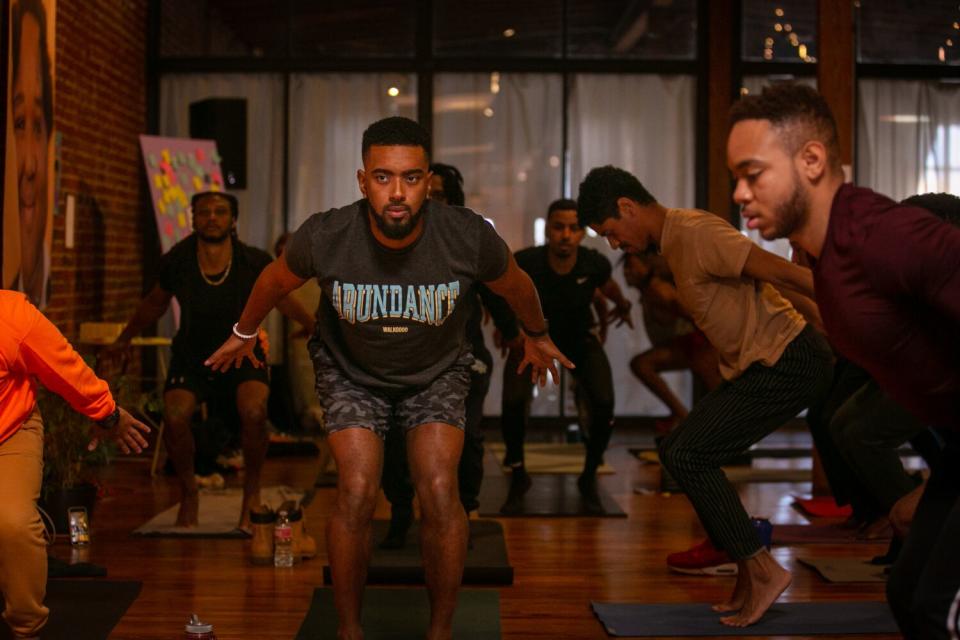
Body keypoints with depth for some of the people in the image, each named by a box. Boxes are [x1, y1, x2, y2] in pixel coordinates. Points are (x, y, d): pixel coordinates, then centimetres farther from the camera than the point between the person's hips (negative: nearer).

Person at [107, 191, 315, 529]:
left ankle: (252, 492, -3)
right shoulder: (176, 263, -14)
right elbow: (154, 304, 7)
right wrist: (124, 339, 17)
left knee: (254, 413, -28)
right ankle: (189, 491, 3)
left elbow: (280, 299, 6)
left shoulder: (255, 263, -16)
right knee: (174, 417, -24)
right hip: (191, 358, 1)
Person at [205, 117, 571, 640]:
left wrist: (536, 336, 14)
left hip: (437, 371, 0)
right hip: (350, 370, 0)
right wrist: (244, 333, 13)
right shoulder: (324, 238, -28)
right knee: (356, 493, -16)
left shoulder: (470, 238, -28)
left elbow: (514, 286, -3)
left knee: (439, 491, -16)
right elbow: (276, 280, -3)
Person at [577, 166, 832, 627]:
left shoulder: (695, 233, -17)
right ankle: (749, 584, 15)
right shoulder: (675, 243, 15)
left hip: (788, 362, -10)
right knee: (677, 451, 9)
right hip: (756, 367, 10)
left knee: (688, 456, -12)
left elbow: (781, 272, -22)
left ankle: (761, 571, -1)